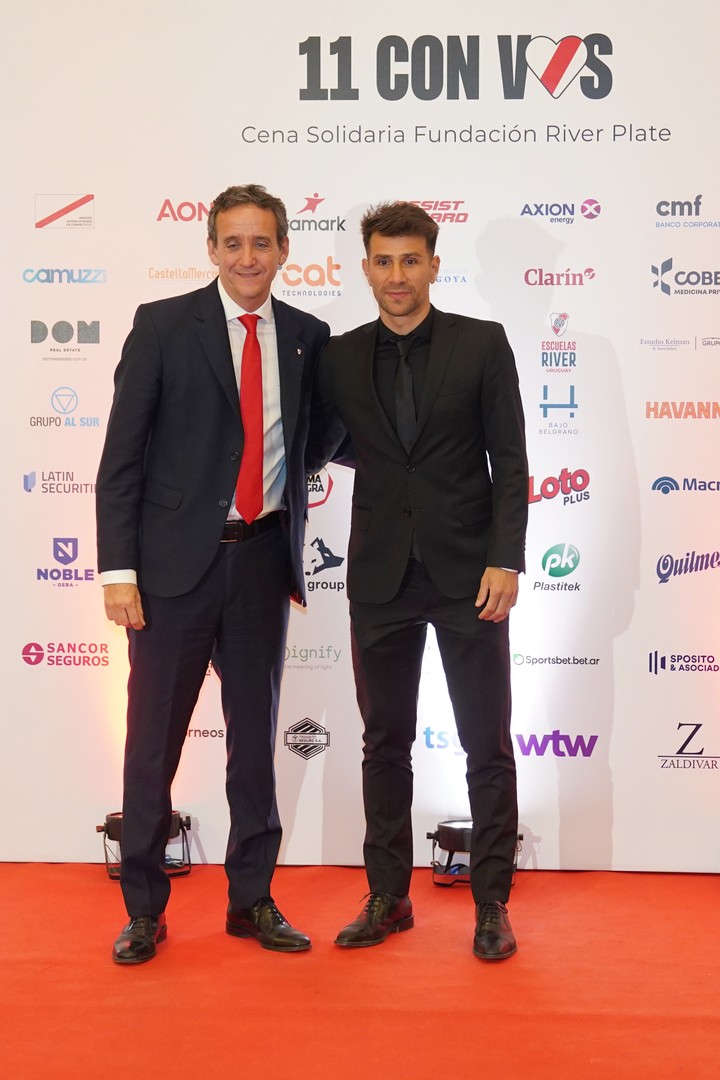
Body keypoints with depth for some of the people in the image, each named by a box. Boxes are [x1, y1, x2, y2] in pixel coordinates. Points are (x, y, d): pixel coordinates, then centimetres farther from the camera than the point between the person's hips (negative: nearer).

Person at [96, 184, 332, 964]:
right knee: (154, 739, 4)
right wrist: (118, 568, -11)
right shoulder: (163, 325, -2)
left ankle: (252, 899, 27)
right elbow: (122, 454, -6)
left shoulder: (306, 336, 8)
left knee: (256, 735, 12)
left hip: (263, 557, 3)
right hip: (177, 558, -3)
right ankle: (144, 909, 21)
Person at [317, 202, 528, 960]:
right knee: (384, 744, 11)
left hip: (468, 574, -2)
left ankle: (491, 904, 17)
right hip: (381, 577, 3)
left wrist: (505, 560, -11)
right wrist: (374, 454, 4)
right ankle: (387, 898, 24)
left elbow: (510, 459, -4)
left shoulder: (482, 344, -1)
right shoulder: (340, 357, 6)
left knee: (487, 747, 3)